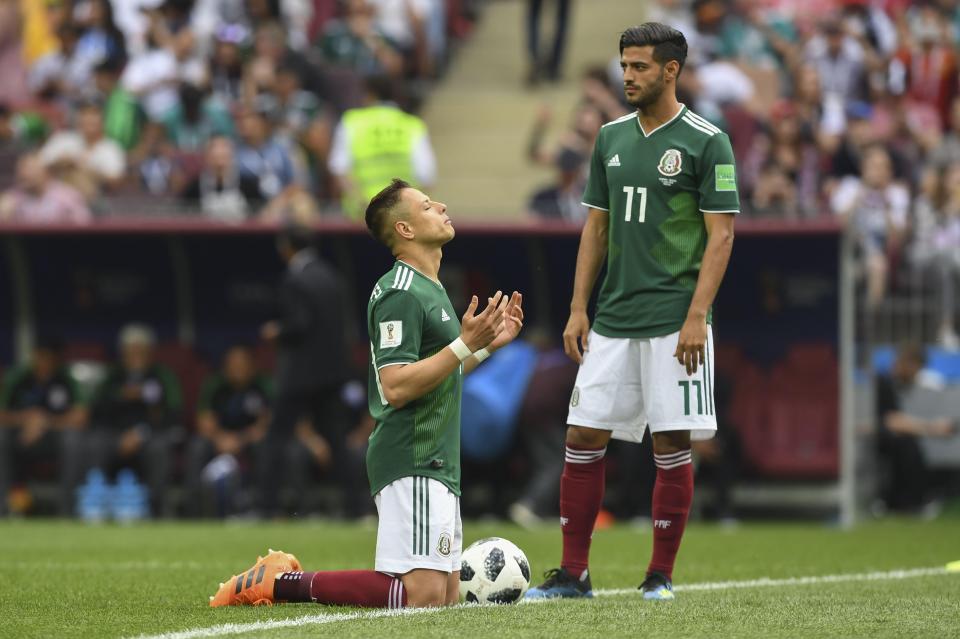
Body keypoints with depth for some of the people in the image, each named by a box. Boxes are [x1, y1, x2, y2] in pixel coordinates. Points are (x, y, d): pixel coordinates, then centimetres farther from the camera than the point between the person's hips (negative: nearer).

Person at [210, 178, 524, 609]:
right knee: (423, 595, -19)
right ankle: (281, 584, -12)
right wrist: (465, 345, -22)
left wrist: (489, 343, 18)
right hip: (411, 463, -10)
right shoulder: (400, 294, -13)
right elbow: (397, 387, -22)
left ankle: (285, 576, 12)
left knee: (448, 595, 8)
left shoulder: (429, 289, 20)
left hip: (434, 464, 10)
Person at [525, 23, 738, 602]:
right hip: (613, 318, 6)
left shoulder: (706, 141, -5)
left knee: (673, 444, -2)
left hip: (674, 321, -6)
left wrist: (697, 317, -16)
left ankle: (661, 575, 8)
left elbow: (721, 235, -8)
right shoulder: (612, 137, 12)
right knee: (583, 437, 2)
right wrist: (578, 308, 10)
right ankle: (573, 573, 9)